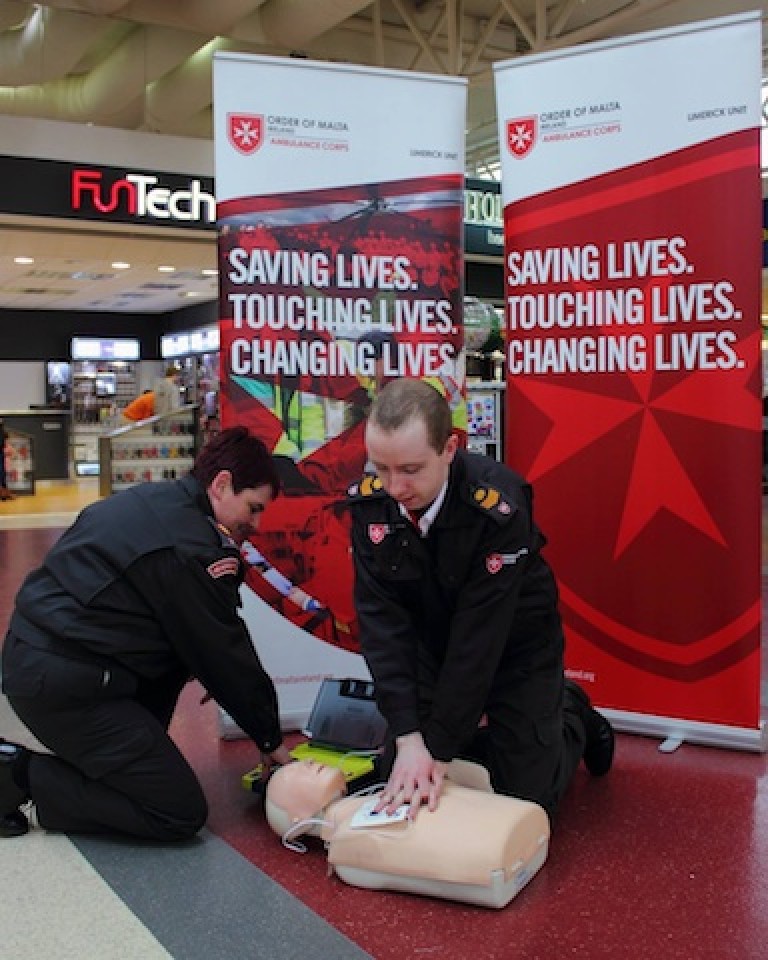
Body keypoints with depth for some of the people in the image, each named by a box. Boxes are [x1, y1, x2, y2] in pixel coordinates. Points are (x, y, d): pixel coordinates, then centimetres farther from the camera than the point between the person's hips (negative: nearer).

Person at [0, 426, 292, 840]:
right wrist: (270, 739, 2)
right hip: (65, 687, -10)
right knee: (182, 814, -5)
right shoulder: (187, 548, -18)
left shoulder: (151, 500, 10)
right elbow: (224, 653, -11)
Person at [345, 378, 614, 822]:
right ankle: (475, 719, 31)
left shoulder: (498, 506, -34)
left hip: (515, 648, -4)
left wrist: (439, 748, -28)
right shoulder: (368, 501, -20)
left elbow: (481, 636, -31)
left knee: (528, 797, -1)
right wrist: (409, 735, -28)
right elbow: (382, 618, -20)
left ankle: (572, 716, 28)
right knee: (399, 782, 6)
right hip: (434, 645, 4)